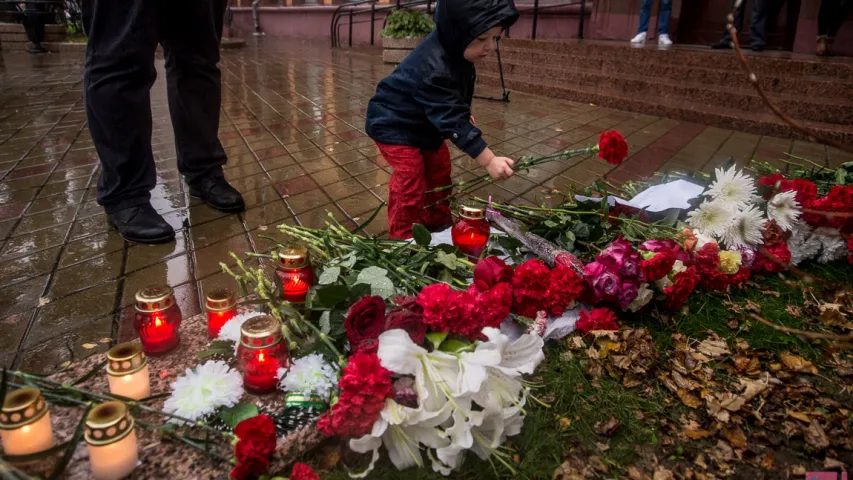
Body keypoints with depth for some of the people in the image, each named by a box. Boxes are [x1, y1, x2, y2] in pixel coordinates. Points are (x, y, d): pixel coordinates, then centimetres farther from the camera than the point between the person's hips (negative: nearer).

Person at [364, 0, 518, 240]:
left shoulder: (452, 49, -11)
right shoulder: (434, 69, -40)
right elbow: (453, 121, -42)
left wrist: (464, 114, 13)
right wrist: (489, 160, -43)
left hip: (424, 122, 9)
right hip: (394, 124, -9)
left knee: (439, 170, 16)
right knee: (411, 180, -10)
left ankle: (437, 224, 32)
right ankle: (404, 238, 7)